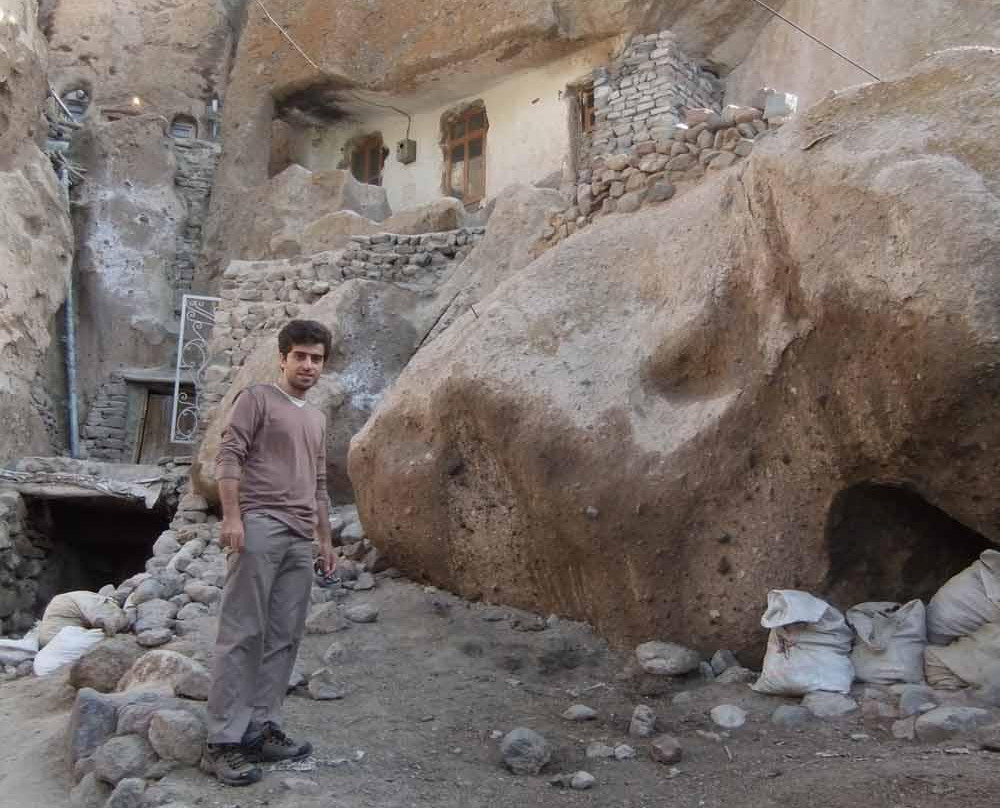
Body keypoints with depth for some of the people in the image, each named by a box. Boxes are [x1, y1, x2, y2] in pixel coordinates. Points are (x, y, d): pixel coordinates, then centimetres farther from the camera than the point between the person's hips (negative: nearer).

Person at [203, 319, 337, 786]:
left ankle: (260, 729, 12)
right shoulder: (257, 399, 3)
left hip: (300, 539, 7)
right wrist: (231, 516, -18)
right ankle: (223, 741, -4)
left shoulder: (317, 420, 24)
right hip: (259, 527, -7)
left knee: (284, 638, 5)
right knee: (242, 633, -7)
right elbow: (228, 457, -7)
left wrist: (326, 540, 22)